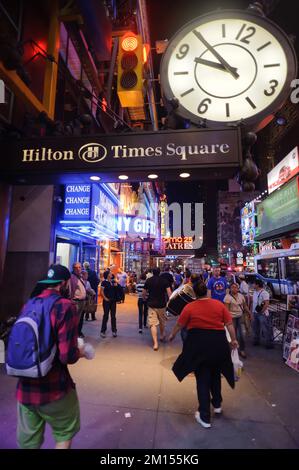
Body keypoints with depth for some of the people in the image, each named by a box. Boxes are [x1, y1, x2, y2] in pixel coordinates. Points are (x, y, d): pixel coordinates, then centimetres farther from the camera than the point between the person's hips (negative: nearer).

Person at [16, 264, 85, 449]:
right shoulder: (65, 306, -19)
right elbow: (67, 355, -24)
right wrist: (80, 352, -3)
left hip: (24, 388, 6)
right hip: (53, 388, -5)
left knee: (28, 441, 24)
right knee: (65, 434, 21)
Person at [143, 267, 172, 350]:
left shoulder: (148, 281, -1)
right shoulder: (164, 280, -4)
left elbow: (143, 293, 5)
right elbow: (169, 292, -12)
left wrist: (144, 298, 25)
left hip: (151, 304, -1)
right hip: (162, 304, 1)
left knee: (153, 324, -1)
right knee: (162, 322, 23)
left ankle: (155, 343, -10)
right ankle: (162, 336, 43)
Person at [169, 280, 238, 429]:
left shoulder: (190, 307, -8)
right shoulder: (219, 304, -2)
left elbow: (179, 324, 0)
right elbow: (229, 324, -1)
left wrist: (172, 335, 17)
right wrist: (234, 339, 11)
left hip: (198, 344, -3)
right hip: (218, 343, 3)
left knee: (202, 379, 12)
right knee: (215, 374, 27)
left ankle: (205, 417, 18)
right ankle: (217, 405, 44)